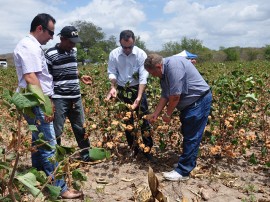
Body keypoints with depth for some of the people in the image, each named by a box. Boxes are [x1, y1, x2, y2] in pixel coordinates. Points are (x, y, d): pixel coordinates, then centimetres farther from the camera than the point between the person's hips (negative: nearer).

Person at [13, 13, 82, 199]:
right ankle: (60, 188, -1)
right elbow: (30, 78, -25)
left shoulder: (33, 46, 17)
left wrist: (46, 103, 25)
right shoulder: (29, 46, -16)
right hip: (36, 104, -11)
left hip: (37, 103, 11)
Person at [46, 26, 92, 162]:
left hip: (76, 97, 6)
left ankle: (86, 154, 30)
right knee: (56, 131, 1)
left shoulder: (74, 51, 9)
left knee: (81, 128, 14)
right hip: (59, 99, -6)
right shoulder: (50, 54, -10)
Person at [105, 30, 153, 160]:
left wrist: (139, 97, -26)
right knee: (127, 120, 12)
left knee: (143, 119, -1)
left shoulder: (141, 54, -15)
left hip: (137, 89, -2)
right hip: (121, 91, 2)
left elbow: (143, 77, -18)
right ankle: (133, 147, 27)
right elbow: (112, 73, -2)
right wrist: (113, 88, -20)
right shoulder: (114, 54, -8)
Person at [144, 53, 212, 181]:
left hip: (199, 101, -10)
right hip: (190, 103, 10)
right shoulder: (164, 73, 7)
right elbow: (165, 96, 12)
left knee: (191, 137, -5)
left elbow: (175, 96, -25)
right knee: (187, 134, 17)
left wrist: (168, 114, -11)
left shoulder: (173, 65, -25)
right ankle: (189, 163, 31)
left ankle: (183, 172, 2)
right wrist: (155, 114, 12)